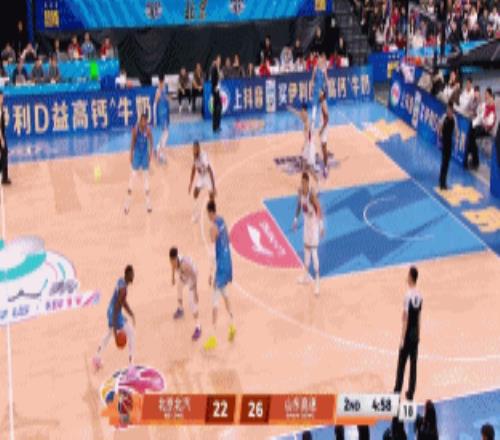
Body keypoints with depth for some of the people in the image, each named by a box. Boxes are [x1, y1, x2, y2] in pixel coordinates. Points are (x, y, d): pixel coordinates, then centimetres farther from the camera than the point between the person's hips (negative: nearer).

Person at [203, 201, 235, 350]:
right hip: (227, 262, 9)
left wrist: (211, 272, -17)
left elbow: (214, 251, -20)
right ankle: (232, 325, 31)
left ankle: (214, 337, -7)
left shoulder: (213, 227, -18)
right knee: (224, 294, 26)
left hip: (220, 265, -9)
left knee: (215, 301, -7)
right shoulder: (223, 221, 6)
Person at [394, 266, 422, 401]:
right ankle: (410, 393, 13)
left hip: (408, 334, -6)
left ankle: (397, 390, 6)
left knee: (401, 364, 2)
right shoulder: (419, 296, 3)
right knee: (413, 364, 8)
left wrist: (402, 338, -14)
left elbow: (406, 319, -17)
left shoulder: (408, 296, -17)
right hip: (416, 334, 6)